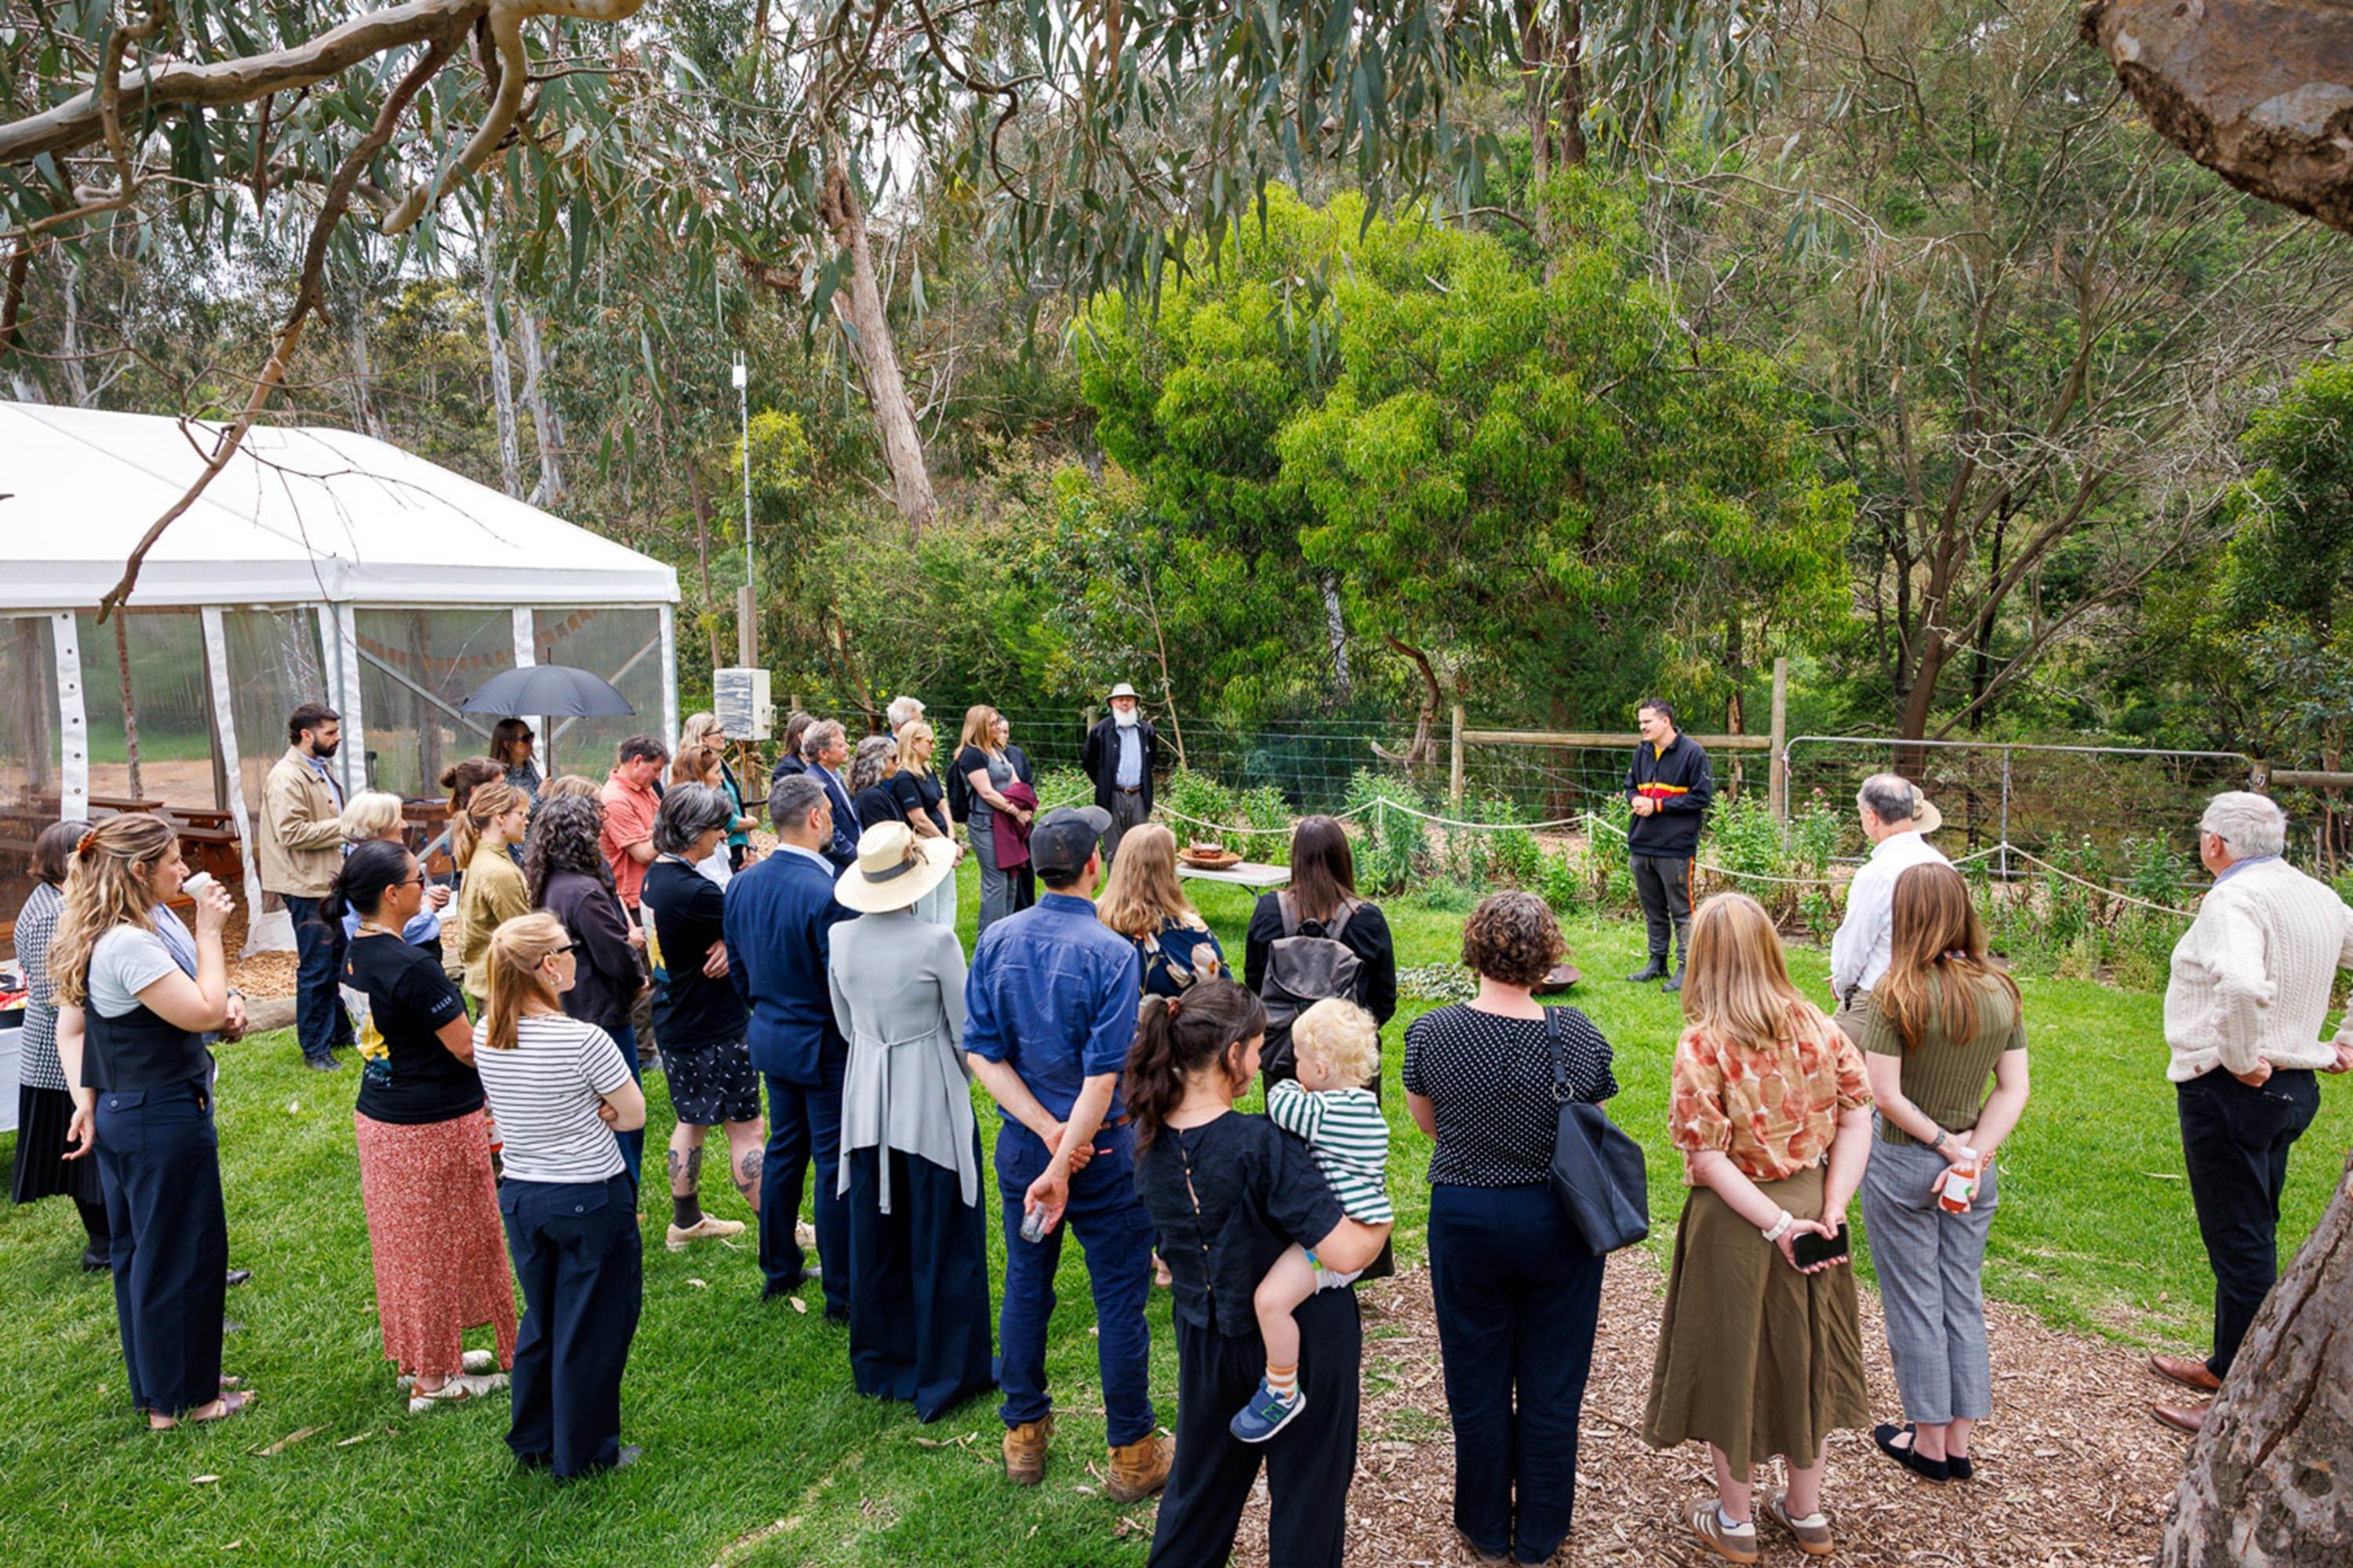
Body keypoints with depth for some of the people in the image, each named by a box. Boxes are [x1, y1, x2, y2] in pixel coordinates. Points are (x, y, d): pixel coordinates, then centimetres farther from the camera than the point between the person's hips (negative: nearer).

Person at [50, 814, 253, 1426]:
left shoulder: (94, 940, 8)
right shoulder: (131, 945, -24)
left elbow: (70, 1028, 11)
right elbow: (208, 1013, -25)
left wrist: (87, 1099, 5)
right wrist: (209, 935, -19)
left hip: (120, 1116, 10)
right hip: (163, 1120, -10)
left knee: (137, 1252, 20)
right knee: (182, 1255, 3)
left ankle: (158, 1383, 35)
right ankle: (181, 1400, 16)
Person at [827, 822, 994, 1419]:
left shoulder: (841, 938, -4)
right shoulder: (936, 940, -19)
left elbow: (846, 1026, 9)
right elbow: (965, 1030, -9)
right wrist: (964, 1076, 11)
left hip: (866, 1100, 5)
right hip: (931, 1100, -5)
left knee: (875, 1238, 17)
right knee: (940, 1240, 8)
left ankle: (881, 1364, 33)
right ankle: (944, 1374, 20)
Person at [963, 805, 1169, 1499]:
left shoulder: (996, 941, -5)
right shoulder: (1112, 953, -18)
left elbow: (980, 1052, -7)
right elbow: (1103, 1075, -22)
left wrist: (1047, 1131, -12)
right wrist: (1064, 1166, -19)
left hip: (1021, 1142, 5)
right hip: (1101, 1145, -5)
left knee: (1025, 1286, 19)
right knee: (1120, 1299, 9)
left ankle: (1024, 1435, 34)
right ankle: (1131, 1455, 21)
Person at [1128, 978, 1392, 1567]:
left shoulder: (1152, 1138, -9)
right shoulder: (1262, 1144, -30)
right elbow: (1346, 1252, -30)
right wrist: (1382, 1220, -10)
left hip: (1203, 1337, 6)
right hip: (1300, 1340, -6)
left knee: (1201, 1479, 26)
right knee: (1306, 1493, 17)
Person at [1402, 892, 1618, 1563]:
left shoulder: (1430, 1034, -16)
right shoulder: (1579, 1036, -15)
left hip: (1465, 1219, 0)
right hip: (1558, 1222, 0)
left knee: (1477, 1382, 17)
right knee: (1551, 1383, 16)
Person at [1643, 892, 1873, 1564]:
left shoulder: (1703, 1044, -21)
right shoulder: (1817, 1026, -6)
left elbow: (1708, 1157, -22)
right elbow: (1856, 1121, -6)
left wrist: (1777, 1225, -16)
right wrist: (1831, 1210, -8)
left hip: (1735, 1222, -5)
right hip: (1811, 1203, 5)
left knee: (1729, 1358, 14)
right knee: (1802, 1352, 21)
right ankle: (1806, 1512, 38)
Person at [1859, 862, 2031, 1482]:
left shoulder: (1901, 995, -19)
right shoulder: (2001, 993, -3)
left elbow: (1884, 1094, -21)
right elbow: (2014, 1089, -3)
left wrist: (1941, 1140, -9)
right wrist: (1973, 1150, -9)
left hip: (1902, 1164, -5)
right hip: (1973, 1169, 5)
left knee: (1914, 1304, 10)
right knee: (1963, 1300, 16)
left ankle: (1929, 1443, 22)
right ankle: (1959, 1442, 26)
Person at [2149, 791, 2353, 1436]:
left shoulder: (2234, 899, -20)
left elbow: (2242, 983, -37)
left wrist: (2241, 1059, -23)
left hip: (2231, 1091, -9)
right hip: (2295, 1088, 9)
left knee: (2240, 1245, 0)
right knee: (2252, 1238, 20)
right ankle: (2228, 1366, 35)